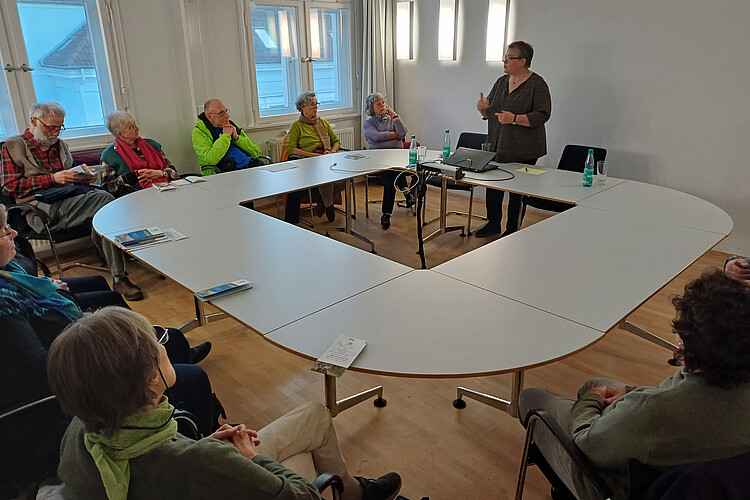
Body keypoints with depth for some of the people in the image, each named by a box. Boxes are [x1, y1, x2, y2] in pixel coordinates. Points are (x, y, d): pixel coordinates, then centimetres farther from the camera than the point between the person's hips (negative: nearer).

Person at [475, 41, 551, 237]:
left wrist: (515, 119, -27)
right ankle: (493, 223, 28)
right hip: (496, 147, 6)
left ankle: (513, 230, 14)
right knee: (492, 185, 11)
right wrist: (483, 108, -6)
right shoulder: (501, 82, 12)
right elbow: (490, 112, 18)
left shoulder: (537, 84, -8)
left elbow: (542, 115, -15)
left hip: (522, 151, -6)